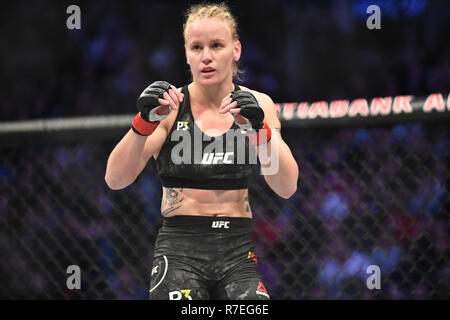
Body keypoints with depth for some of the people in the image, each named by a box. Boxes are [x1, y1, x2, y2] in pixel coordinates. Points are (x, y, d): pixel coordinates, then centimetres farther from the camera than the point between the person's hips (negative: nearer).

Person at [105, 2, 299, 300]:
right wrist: (144, 122, -24)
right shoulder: (169, 106, -1)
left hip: (238, 252, 2)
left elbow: (286, 188, -6)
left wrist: (258, 129, -21)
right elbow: (116, 180, -10)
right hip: (180, 250, -2)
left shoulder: (257, 105, 5)